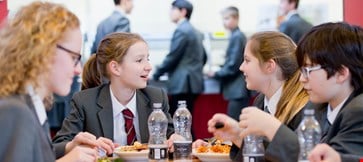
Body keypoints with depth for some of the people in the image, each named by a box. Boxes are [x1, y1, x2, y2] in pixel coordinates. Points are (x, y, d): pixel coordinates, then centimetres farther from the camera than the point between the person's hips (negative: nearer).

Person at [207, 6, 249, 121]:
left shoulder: (236, 37, -14)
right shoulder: (237, 35, 14)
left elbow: (233, 65, -17)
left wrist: (216, 74, -7)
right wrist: (220, 71, 12)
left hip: (237, 90, -10)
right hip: (239, 89, 10)